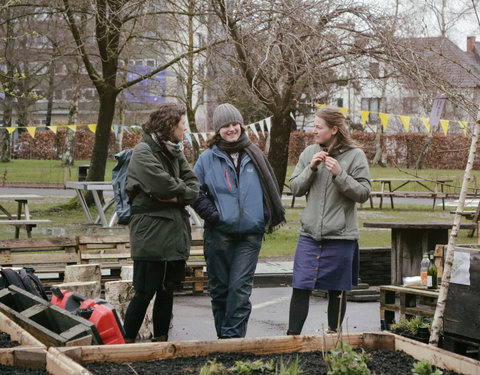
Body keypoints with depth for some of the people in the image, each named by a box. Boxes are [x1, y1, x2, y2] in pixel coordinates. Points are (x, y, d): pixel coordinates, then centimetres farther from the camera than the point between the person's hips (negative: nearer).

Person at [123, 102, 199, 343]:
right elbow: (162, 185, -23)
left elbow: (193, 185, 6)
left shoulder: (175, 151, 15)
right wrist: (183, 190, -4)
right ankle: (127, 343, 4)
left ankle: (161, 341, 22)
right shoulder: (144, 152, -10)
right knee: (144, 293, -5)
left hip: (175, 233, 8)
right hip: (150, 235, -8)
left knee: (167, 291, 13)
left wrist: (177, 196, -13)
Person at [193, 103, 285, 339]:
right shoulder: (208, 158, 3)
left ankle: (232, 335, -6)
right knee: (220, 288, 6)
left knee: (240, 287, -9)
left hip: (250, 234, 0)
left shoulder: (254, 157, 8)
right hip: (218, 234, 0)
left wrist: (264, 217, 5)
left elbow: (269, 189, 16)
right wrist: (212, 214, -5)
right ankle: (223, 337, 17)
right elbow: (195, 191, 6)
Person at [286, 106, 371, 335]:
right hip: (309, 234, 2)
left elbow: (363, 193, -8)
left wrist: (339, 174, -19)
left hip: (340, 236, -2)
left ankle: (334, 335, 22)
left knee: (337, 290, 9)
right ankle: (292, 336, 4)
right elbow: (295, 188, 6)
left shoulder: (355, 156, -3)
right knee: (300, 287, -3)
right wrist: (311, 169, -9)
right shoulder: (309, 153, 7)